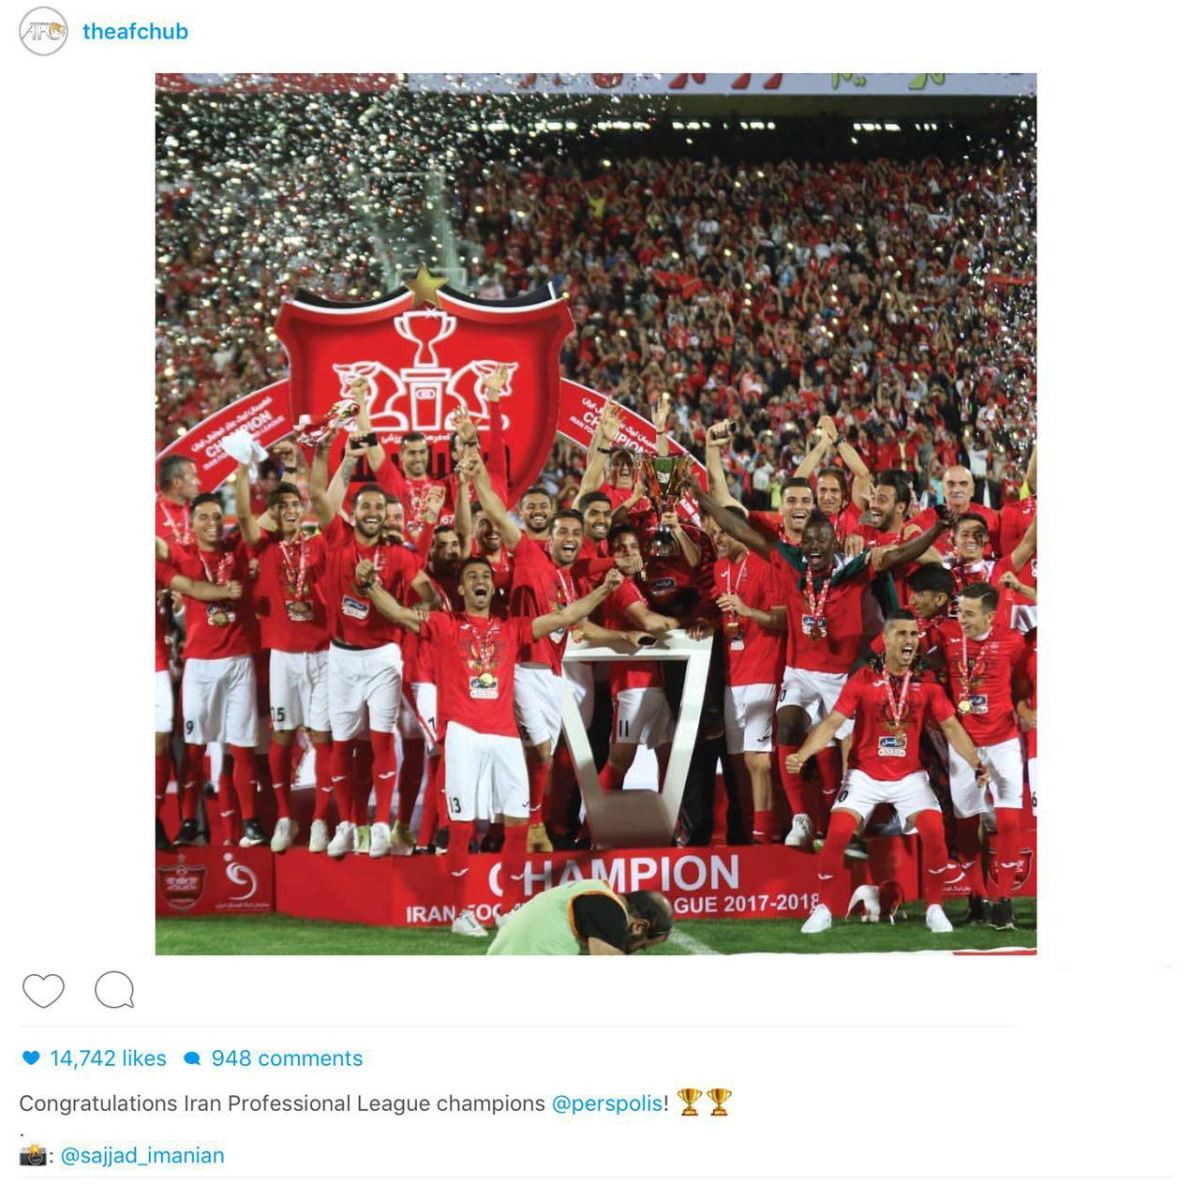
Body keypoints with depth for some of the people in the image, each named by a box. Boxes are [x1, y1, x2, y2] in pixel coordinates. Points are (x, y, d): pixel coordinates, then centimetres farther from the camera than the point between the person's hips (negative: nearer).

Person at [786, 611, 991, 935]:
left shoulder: (927, 684, 0)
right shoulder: (863, 679, -5)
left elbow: (951, 727, 2)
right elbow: (832, 723, -8)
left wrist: (976, 765, -11)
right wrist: (801, 755, -22)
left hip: (909, 776, 1)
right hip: (865, 774, -1)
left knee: (934, 831, -18)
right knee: (837, 832, -17)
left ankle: (935, 908, 0)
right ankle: (825, 909, 0)